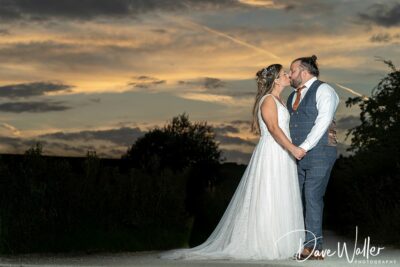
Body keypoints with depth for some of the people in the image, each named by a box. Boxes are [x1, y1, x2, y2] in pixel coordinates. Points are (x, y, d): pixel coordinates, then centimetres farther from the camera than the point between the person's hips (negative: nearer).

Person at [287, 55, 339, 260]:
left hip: (319, 153, -7)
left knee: (312, 197, -11)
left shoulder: (323, 90, -3)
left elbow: (323, 122, -14)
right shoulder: (293, 96, 21)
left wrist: (304, 147, -18)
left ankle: (313, 247, -9)